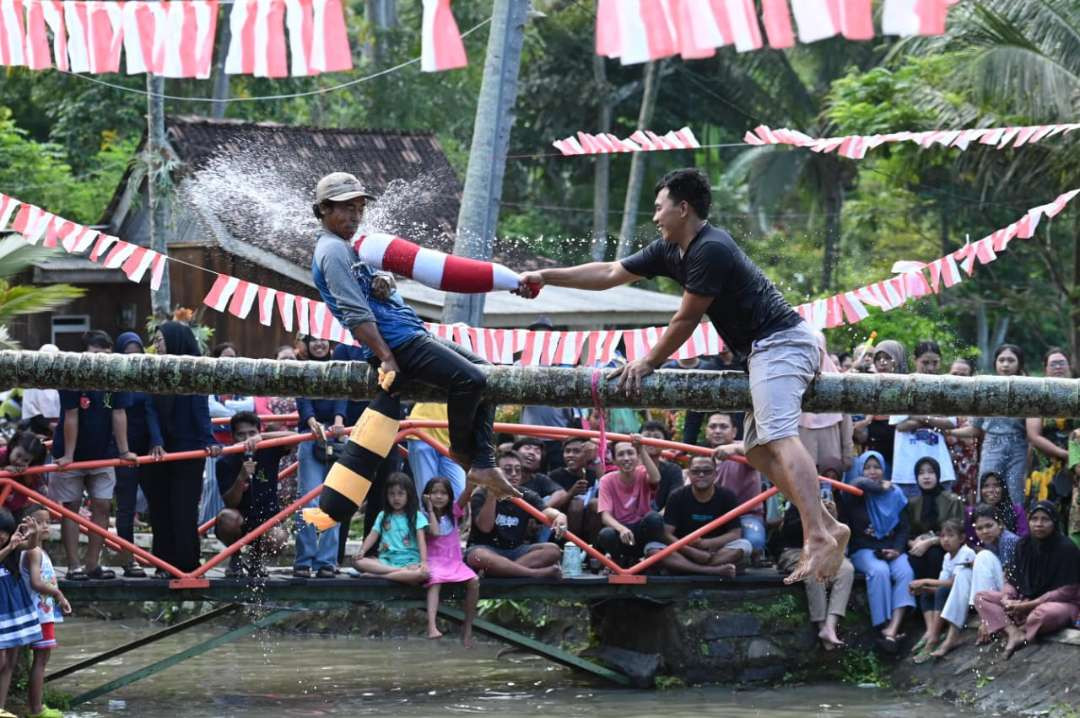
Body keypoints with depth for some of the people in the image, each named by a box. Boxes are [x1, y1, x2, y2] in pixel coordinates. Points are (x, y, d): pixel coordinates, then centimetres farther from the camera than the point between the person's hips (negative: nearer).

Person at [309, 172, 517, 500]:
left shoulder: (347, 247, 22)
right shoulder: (332, 250, -10)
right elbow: (355, 312, -18)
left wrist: (384, 286, -1)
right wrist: (386, 358, -23)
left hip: (415, 336, 11)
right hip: (398, 343, -11)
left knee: (482, 370, 7)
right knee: (469, 378, -23)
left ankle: (483, 464, -1)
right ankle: (462, 451, 1)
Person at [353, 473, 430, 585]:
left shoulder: (416, 516, 6)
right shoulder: (383, 516, 16)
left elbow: (421, 541, -4)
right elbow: (373, 536, 6)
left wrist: (423, 562, -20)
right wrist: (362, 551, -13)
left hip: (409, 562, -3)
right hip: (386, 560, 3)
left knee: (423, 573, -38)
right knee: (360, 563, -26)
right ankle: (402, 572, -31)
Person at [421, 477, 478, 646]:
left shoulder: (454, 511, 11)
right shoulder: (426, 516, 4)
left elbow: (465, 496, -5)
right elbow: (434, 532, -15)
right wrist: (430, 510, -4)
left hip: (455, 561, 3)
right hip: (435, 561, -3)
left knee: (474, 581, -24)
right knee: (435, 581, -36)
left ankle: (467, 627, -16)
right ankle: (431, 626, -54)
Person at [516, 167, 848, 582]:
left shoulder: (711, 250, -16)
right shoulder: (670, 251, 14)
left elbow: (685, 321, -10)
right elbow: (611, 274, 22)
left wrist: (647, 364, 2)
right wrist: (546, 277, 21)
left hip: (780, 342, -11)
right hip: (769, 349, 11)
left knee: (778, 438, -25)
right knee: (757, 449, 9)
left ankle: (819, 538, -39)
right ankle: (828, 528, 1)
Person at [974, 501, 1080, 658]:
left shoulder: (1067, 549, -13)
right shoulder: (1023, 545, 4)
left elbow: (1067, 591, -16)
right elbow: (1013, 580, 7)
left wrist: (1027, 606, -20)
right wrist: (1007, 599, -17)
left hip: (1062, 603, -7)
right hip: (1025, 600, 7)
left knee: (1043, 613, -43)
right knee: (981, 597, -9)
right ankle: (1014, 633, -32)